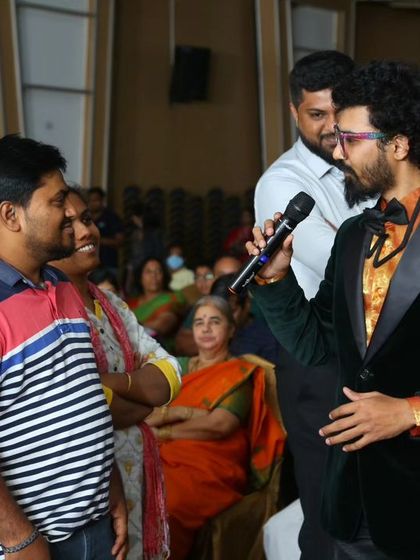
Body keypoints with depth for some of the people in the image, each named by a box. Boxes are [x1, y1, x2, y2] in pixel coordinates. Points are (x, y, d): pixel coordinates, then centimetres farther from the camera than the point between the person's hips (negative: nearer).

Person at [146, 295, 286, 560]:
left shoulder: (239, 373, 5)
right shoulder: (180, 366, 20)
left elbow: (220, 425, -10)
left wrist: (165, 432, -5)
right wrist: (187, 412, -8)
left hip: (210, 470, -4)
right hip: (165, 460, 5)